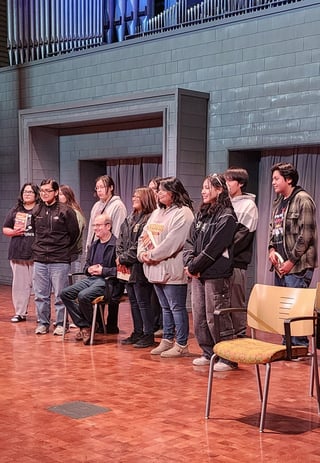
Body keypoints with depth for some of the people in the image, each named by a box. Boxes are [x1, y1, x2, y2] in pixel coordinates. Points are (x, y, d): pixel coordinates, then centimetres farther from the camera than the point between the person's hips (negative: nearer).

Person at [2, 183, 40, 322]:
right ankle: (20, 313, 16)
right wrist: (14, 232, -3)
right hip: (18, 253, 4)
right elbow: (5, 229, 17)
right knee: (19, 284, 7)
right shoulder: (15, 211, 14)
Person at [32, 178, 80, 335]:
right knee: (40, 294, 9)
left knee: (60, 294, 1)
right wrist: (37, 247, 14)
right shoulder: (37, 211, 9)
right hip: (39, 259, 5)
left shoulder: (66, 211, -6)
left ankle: (61, 324, 12)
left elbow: (74, 234, -1)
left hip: (60, 260, -5)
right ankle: (43, 323, 20)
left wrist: (65, 251, 4)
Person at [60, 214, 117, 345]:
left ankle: (93, 326, -4)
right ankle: (84, 326, -4)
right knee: (64, 293, -7)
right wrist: (89, 269, 6)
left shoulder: (116, 245, -10)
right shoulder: (94, 245, 20)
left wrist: (103, 271, -15)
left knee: (83, 296, -31)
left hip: (106, 281, -9)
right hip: (91, 278, 9)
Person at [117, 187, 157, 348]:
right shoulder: (130, 219, 15)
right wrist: (120, 258, -3)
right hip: (128, 268, 9)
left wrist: (123, 258, -14)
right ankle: (138, 333, 24)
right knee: (133, 302, 15)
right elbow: (121, 240, 13)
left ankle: (148, 335, 8)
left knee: (143, 302, -2)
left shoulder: (149, 220, -14)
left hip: (140, 268, -9)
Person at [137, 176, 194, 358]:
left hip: (172, 269, -9)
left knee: (177, 308, -2)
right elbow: (144, 235, 17)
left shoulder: (183, 213, -12)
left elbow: (173, 241, -20)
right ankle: (167, 341, 26)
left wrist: (153, 255, -15)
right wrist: (142, 253, -1)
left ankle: (181, 344, 5)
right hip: (156, 269, 9)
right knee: (166, 308, 17)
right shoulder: (157, 213, 18)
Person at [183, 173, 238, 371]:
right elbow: (190, 241, 12)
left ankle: (228, 358, 4)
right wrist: (190, 262, -5)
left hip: (216, 275, -8)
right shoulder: (201, 214, 15)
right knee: (199, 317, 12)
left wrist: (194, 267, -11)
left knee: (216, 318, -5)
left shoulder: (226, 216, -10)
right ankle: (209, 353, 25)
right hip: (198, 274, 8)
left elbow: (213, 247, -16)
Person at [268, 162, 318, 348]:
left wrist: (292, 261, -16)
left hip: (298, 266, -8)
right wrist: (272, 249, 2)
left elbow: (306, 235, -16)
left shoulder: (303, 200, -10)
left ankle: (300, 347, 5)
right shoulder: (278, 202, 15)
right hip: (281, 266, 9)